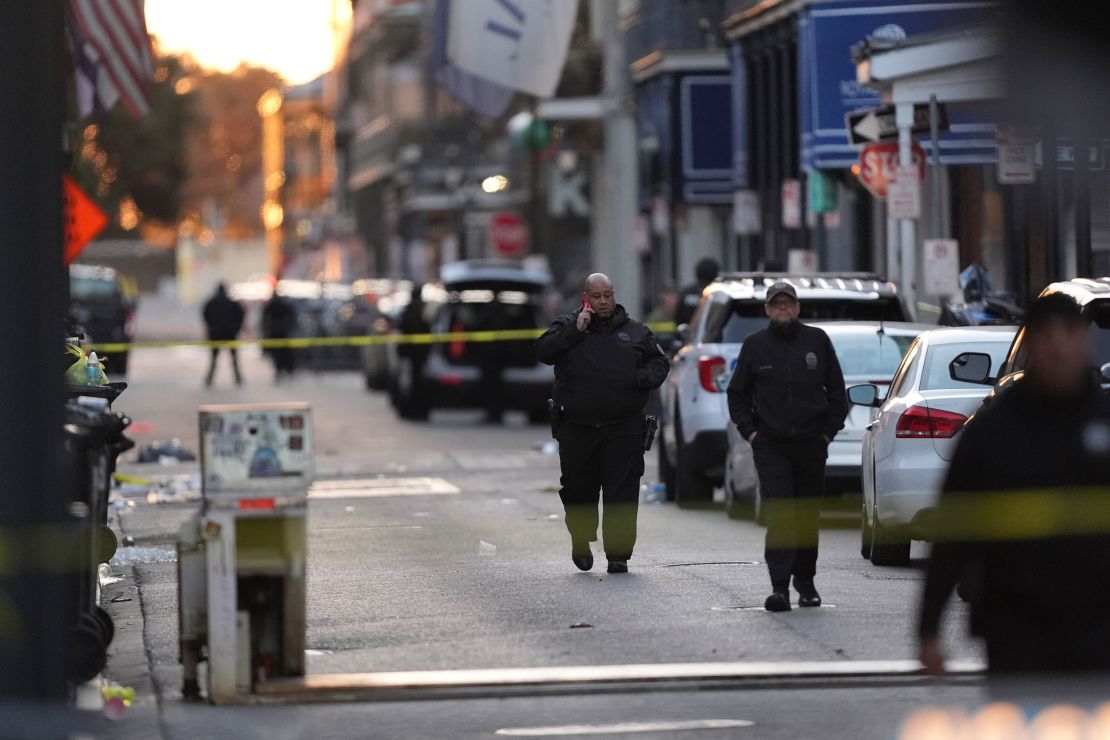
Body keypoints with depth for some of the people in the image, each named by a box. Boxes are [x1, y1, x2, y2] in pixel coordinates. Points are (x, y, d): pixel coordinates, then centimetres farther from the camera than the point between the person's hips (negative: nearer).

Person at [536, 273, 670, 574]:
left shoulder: (636, 331, 11)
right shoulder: (567, 326, 8)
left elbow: (660, 362, 16)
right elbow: (543, 351, -5)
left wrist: (644, 378, -5)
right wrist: (575, 331, -12)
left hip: (624, 429, 0)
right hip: (577, 427, 0)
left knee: (622, 492, -7)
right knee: (578, 489, 8)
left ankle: (618, 554, -3)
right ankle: (581, 541, 31)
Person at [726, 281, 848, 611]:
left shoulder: (817, 340, 6)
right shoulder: (755, 345, 5)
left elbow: (837, 391, 11)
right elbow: (737, 394, 13)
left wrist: (829, 431, 3)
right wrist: (750, 432, 2)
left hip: (811, 444, 2)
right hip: (770, 445, -1)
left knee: (808, 516, 9)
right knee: (779, 515, -12)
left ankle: (805, 581, 23)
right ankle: (779, 587, -17)